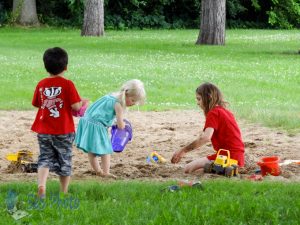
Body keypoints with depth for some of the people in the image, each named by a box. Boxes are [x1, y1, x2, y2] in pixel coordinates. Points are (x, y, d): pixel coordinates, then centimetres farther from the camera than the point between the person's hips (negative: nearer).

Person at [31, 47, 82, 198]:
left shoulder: (41, 84, -1)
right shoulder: (67, 85, -13)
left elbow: (36, 104, 10)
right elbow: (76, 106, -16)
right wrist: (82, 102, 4)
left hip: (43, 131, 2)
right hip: (64, 131, -2)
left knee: (45, 158, 7)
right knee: (64, 161, 12)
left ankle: (41, 184, -21)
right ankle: (64, 194, 20)